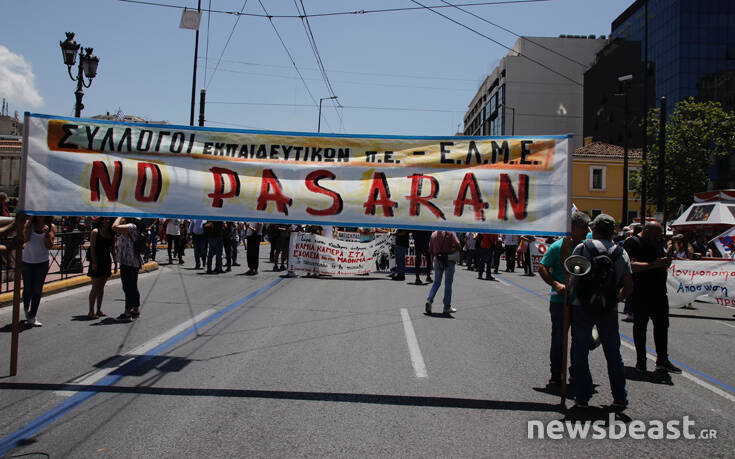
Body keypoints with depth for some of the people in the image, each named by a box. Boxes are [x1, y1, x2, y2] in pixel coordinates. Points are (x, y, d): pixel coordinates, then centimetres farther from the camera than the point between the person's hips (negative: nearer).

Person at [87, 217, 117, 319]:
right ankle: (91, 311, -2)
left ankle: (99, 310, 16)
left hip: (106, 262, 5)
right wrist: (94, 262, -16)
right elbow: (92, 248, -10)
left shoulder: (111, 234, 10)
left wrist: (116, 262, 8)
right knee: (96, 287, -6)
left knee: (102, 287, 10)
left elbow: (113, 250, 14)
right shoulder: (95, 232, -5)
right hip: (96, 262, -5)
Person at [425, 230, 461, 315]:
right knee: (448, 284, 4)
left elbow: (430, 250, 7)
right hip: (449, 261, -3)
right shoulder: (450, 233, -6)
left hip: (437, 261, 4)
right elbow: (457, 244, -18)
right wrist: (453, 252, -1)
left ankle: (429, 300, -7)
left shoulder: (434, 234, 6)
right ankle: (447, 307, 7)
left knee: (436, 283, 14)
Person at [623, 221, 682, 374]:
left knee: (662, 324, 9)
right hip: (641, 293, -8)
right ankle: (641, 361, 13)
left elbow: (661, 263, 26)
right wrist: (654, 265, -29)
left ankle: (662, 360, 18)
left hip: (659, 292, 8)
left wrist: (665, 262, 3)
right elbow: (631, 265, -23)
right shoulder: (632, 243, -11)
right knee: (640, 326, 4)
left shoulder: (656, 243, 16)